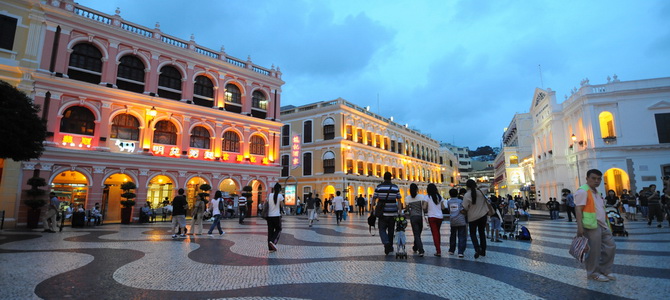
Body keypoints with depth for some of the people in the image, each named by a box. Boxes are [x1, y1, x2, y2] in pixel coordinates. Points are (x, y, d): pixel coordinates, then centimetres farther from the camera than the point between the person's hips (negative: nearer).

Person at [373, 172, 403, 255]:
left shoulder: (378, 187, -2)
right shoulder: (395, 187, 2)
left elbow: (374, 199, 0)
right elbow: (399, 201, 0)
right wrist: (400, 212, 4)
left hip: (382, 213, -2)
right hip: (393, 213, 2)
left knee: (382, 229, 4)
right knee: (391, 230, 15)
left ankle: (386, 243, -20)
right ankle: (390, 247, 25)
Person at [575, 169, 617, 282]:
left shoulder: (596, 192, 18)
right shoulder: (582, 191, -13)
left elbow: (600, 210, 23)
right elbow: (578, 209, -19)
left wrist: (606, 223, 21)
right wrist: (580, 227, -25)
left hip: (603, 225, 10)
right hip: (592, 226, -10)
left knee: (610, 247, 12)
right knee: (594, 251, -1)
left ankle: (605, 270, 26)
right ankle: (593, 273, 13)